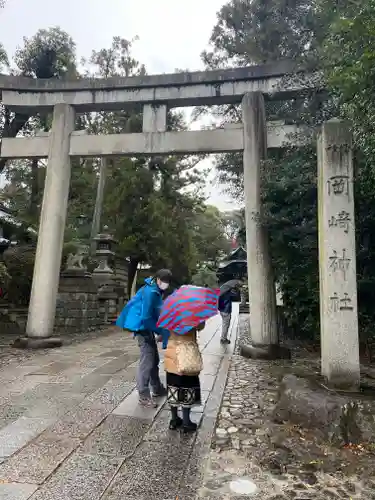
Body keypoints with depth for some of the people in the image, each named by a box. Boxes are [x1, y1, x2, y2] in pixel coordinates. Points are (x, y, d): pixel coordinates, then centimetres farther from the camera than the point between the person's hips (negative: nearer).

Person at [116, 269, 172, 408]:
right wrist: (161, 332, -16)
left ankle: (157, 389, 32)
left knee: (154, 359, 18)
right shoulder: (150, 292, -23)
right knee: (147, 361, -6)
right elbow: (146, 318, -24)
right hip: (142, 327, -10)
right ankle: (144, 396, 4)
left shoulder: (156, 291, 8)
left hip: (148, 327, 10)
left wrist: (160, 331, 6)